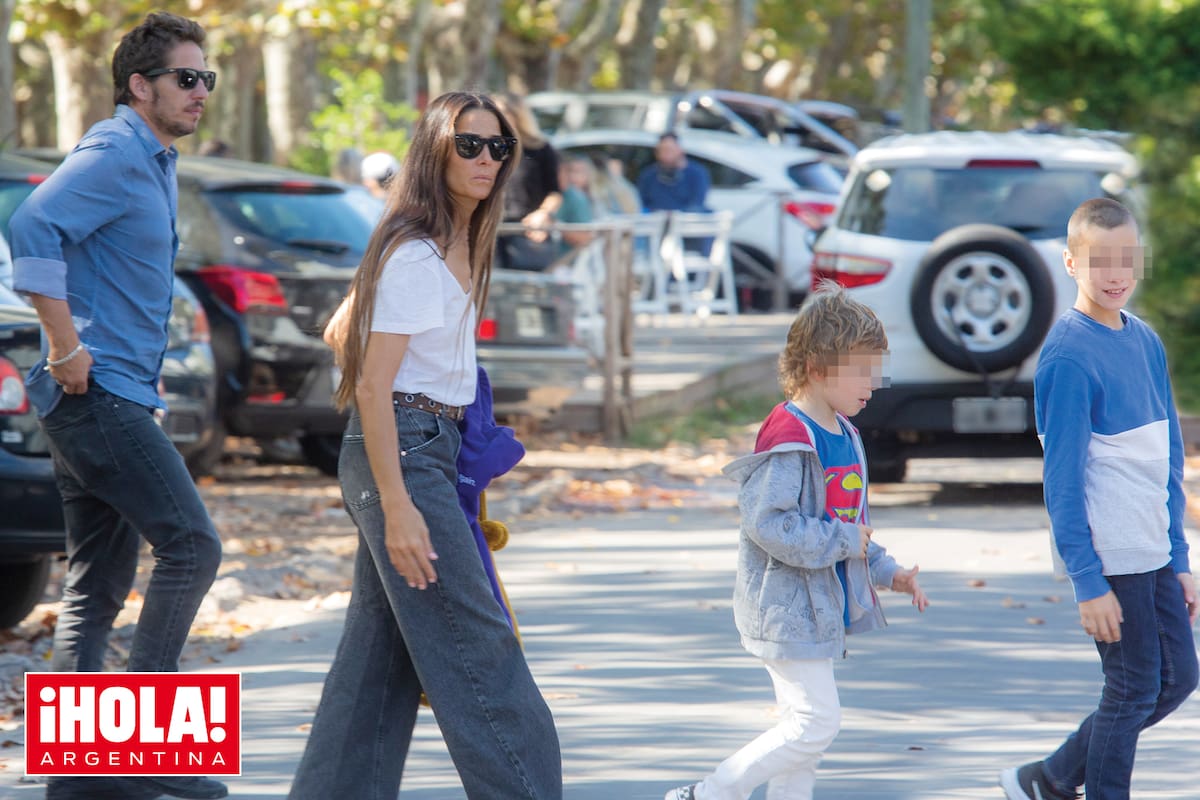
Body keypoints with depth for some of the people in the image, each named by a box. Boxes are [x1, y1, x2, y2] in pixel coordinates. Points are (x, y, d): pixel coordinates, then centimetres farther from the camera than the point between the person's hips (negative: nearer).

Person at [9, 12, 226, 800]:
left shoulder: (155, 164, 19)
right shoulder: (114, 155, -13)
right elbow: (35, 227, -28)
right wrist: (67, 349, -25)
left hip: (118, 396, 10)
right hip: (97, 393, -10)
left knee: (98, 587, 9)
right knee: (192, 543, -13)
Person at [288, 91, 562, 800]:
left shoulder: (457, 248, 13)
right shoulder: (415, 256, -16)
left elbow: (339, 333, 22)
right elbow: (373, 388, -20)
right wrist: (398, 507, -24)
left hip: (431, 448, 10)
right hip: (404, 454, -10)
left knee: (382, 651, 10)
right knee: (476, 649, -9)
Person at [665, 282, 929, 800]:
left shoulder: (843, 435, 12)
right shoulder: (789, 439, -19)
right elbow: (767, 524, -27)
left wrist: (886, 573, 15)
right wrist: (844, 542, -20)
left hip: (823, 606, 10)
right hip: (787, 607, -10)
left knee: (806, 726, 11)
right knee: (816, 721, -10)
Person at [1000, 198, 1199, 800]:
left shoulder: (1144, 342, 8)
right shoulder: (1069, 356, -15)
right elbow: (1062, 482, -16)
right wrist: (1088, 583, -17)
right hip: (1109, 557, -8)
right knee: (1133, 691, -2)